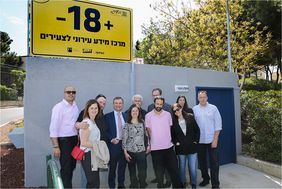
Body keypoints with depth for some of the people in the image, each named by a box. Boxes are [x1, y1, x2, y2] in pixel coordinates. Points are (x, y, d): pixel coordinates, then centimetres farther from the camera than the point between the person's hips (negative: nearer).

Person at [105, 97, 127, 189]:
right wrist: (112, 139, -16)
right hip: (113, 144, -3)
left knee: (123, 165, 13)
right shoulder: (107, 116, -3)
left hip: (125, 144, 3)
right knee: (112, 166, 9)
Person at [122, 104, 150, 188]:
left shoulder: (142, 122, 5)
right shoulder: (127, 124, -4)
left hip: (141, 151, 2)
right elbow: (124, 139, -6)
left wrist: (148, 145, 9)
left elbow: (145, 135, 11)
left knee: (143, 173, 0)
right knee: (132, 172, 11)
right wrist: (125, 152, -9)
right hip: (130, 151, -1)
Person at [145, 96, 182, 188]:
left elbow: (169, 128, 10)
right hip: (155, 148, -2)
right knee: (159, 170, 11)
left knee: (173, 168, 11)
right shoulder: (148, 116, -5)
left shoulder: (168, 114, 1)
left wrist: (168, 139, 10)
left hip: (168, 146, 2)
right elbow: (149, 131, 2)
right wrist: (150, 144, 6)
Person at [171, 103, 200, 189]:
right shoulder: (173, 121, -1)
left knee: (193, 168, 2)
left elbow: (197, 130, 4)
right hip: (180, 148, 0)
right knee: (182, 167, 13)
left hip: (192, 146, 0)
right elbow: (172, 134, 5)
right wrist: (175, 142, -5)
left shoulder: (190, 118, 0)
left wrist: (196, 140, -1)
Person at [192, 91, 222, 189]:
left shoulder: (213, 108, -3)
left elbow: (218, 124, -4)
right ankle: (205, 179, 33)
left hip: (211, 140, -2)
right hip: (199, 140, 2)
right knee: (202, 161, 14)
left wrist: (215, 139, -8)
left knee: (214, 162, 3)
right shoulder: (194, 109, 1)